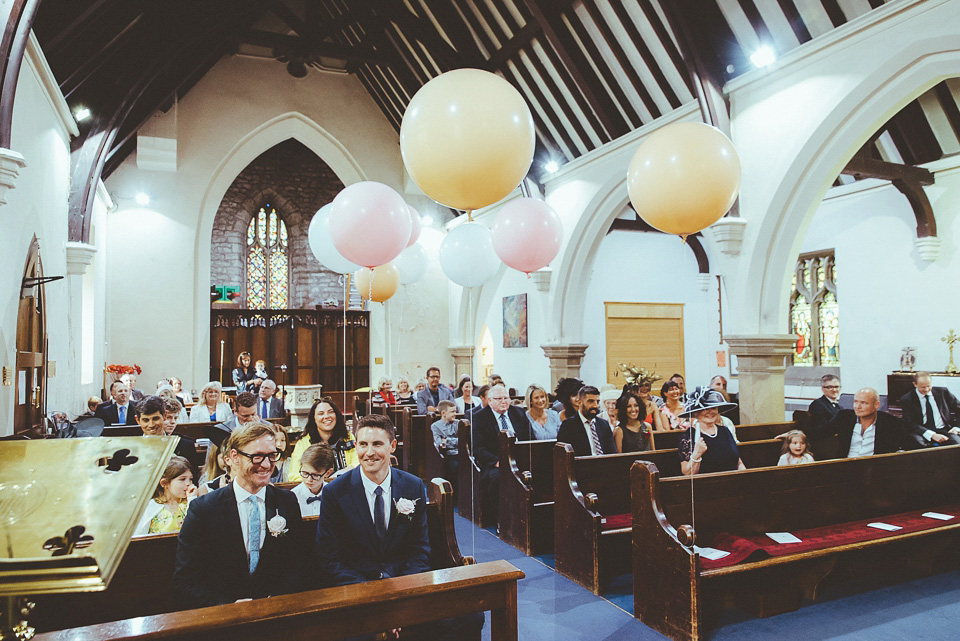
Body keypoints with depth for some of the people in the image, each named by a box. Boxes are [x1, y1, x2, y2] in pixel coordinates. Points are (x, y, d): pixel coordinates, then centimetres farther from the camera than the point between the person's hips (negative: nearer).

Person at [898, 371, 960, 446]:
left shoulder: (942, 392, 11)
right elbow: (911, 423, -8)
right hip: (922, 433, -2)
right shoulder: (907, 399, 0)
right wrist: (932, 435, -22)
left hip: (944, 430, 3)